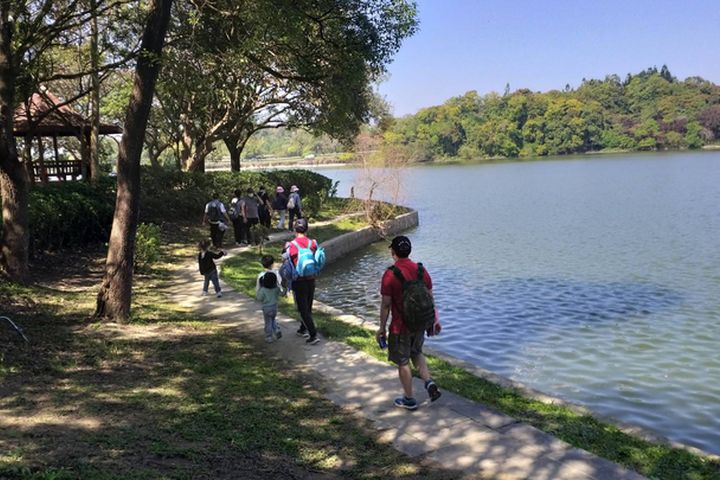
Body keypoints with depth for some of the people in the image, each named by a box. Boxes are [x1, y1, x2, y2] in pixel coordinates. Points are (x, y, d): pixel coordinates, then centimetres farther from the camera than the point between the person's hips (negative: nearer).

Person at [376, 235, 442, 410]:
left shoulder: (390, 274, -18)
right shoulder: (421, 270, -2)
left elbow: (386, 305, -15)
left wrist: (382, 327, -4)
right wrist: (432, 321, 16)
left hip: (400, 326, -6)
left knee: (402, 362, 10)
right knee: (416, 353, 28)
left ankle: (409, 400, 22)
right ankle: (429, 383, 12)